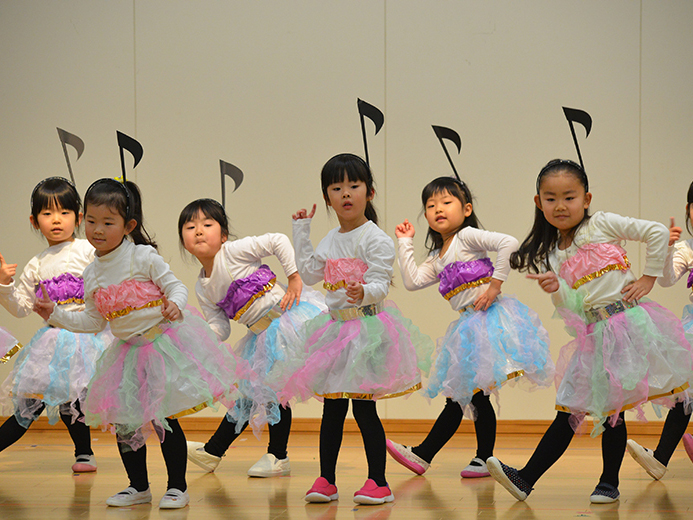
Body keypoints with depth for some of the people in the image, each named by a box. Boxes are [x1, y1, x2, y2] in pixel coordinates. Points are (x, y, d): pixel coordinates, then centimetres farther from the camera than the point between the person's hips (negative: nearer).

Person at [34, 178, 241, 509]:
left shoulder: (143, 257, -9)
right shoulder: (92, 275, 6)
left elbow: (175, 286, -8)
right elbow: (93, 321, 14)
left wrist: (175, 305, -29)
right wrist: (56, 316, 7)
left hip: (161, 343, -6)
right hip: (127, 353, 6)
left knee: (162, 418, -7)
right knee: (124, 422, 5)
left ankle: (177, 487, 6)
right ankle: (139, 487, 21)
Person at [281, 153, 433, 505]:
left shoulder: (375, 239, -10)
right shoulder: (330, 241, 13)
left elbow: (380, 284, -16)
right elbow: (310, 274, 14)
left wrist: (364, 293, -38)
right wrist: (302, 232, 16)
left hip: (367, 327, -7)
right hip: (335, 327, 7)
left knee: (364, 410, -5)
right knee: (332, 410, 9)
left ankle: (378, 482, 3)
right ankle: (326, 480, 16)